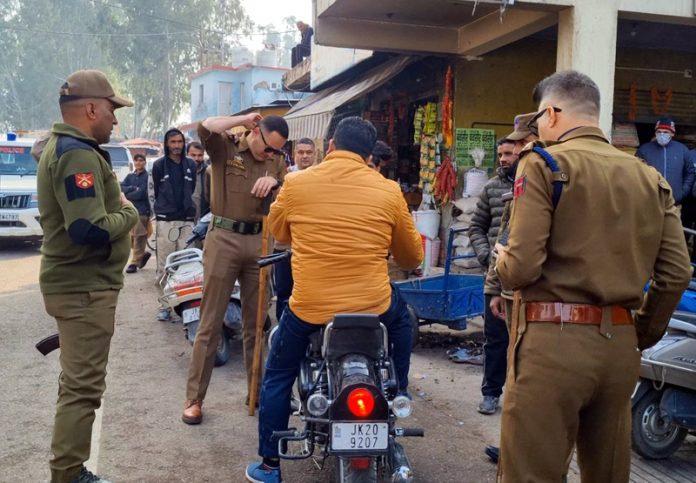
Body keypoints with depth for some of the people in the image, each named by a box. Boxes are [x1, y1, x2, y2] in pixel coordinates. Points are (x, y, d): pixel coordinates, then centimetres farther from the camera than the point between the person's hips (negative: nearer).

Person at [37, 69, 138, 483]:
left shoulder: (61, 146, 14)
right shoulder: (78, 154, -21)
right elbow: (92, 230, -31)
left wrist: (117, 205, 2)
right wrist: (129, 213, -13)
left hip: (76, 282, 11)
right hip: (84, 287, -11)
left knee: (78, 380, 20)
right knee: (84, 386, -3)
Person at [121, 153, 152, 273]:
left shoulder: (147, 176, -3)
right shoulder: (130, 176, 16)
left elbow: (142, 193, -13)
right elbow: (122, 187, 1)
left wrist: (127, 195, -2)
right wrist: (133, 188, -14)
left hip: (142, 210, -6)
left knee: (139, 237, -5)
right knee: (131, 238, 8)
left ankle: (135, 262, 1)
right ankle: (143, 254, 29)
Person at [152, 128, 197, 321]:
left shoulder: (191, 165, 12)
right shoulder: (159, 165, 4)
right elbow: (157, 191, 10)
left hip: (187, 220, 2)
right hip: (166, 221, -2)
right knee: (164, 266, 0)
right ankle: (164, 305, 5)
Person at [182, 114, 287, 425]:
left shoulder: (276, 160, 11)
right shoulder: (224, 147, -1)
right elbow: (205, 127, -22)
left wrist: (276, 180, -15)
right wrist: (244, 119, -11)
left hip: (259, 242, 4)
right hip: (224, 239, -4)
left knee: (255, 324, 11)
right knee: (210, 324, 1)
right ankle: (194, 398, 11)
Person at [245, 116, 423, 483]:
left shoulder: (295, 183, -1)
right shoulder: (389, 191, -1)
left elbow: (278, 231, 18)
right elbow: (412, 257, 11)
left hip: (308, 307, 0)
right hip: (373, 305, 1)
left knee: (277, 377, 21)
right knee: (400, 317, 35)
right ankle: (398, 393, 41)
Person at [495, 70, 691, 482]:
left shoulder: (544, 164, -6)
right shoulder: (651, 178, 11)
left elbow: (522, 267, -15)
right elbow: (676, 274, 6)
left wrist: (504, 262, 7)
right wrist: (644, 334, 19)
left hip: (554, 341, -6)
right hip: (620, 346, 7)